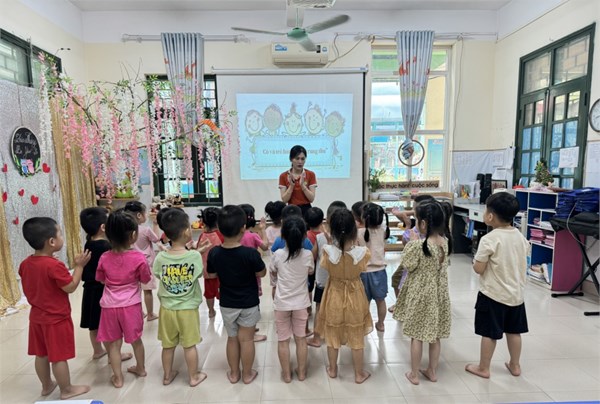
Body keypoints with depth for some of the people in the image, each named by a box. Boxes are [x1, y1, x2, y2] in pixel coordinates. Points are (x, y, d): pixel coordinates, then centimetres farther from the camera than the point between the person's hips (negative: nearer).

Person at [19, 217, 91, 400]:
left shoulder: (25, 264, -1)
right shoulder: (54, 265, -27)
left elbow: (27, 290, 9)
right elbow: (71, 287, -21)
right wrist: (79, 265, -17)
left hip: (37, 316, 8)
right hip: (56, 318, -8)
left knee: (41, 354, 20)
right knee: (59, 357, 6)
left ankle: (46, 386, 37)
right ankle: (66, 390, 20)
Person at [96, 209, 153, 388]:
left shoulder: (104, 258, -8)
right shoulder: (139, 258, -18)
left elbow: (101, 279, 9)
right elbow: (146, 280, -4)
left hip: (110, 306, 1)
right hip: (131, 305, -1)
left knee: (114, 343, 14)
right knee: (136, 340, 18)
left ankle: (118, 378, 25)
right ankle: (141, 368, 38)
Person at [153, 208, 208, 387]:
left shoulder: (160, 257, -13)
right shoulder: (195, 256, -21)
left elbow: (158, 276, 2)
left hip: (167, 308, 3)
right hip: (188, 309, -3)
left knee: (168, 345, 20)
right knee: (189, 345, 13)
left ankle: (167, 375, 38)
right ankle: (194, 377, 30)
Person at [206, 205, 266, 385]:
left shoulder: (214, 253, -15)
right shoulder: (250, 253, -25)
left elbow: (211, 275, 2)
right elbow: (262, 273, -9)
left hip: (227, 304, 3)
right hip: (249, 303, -3)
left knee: (232, 338, 20)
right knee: (246, 339, 13)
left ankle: (234, 373, 35)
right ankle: (247, 374, 29)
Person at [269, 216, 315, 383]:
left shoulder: (278, 254, -14)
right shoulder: (308, 255, -13)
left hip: (282, 303, -1)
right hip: (300, 303, 1)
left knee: (283, 340, 14)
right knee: (301, 339, 17)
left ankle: (286, 373, 27)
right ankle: (301, 372, 30)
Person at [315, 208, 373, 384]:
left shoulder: (328, 251, -25)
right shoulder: (363, 253, -25)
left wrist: (332, 242, -5)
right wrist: (354, 243, -2)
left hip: (334, 296, 0)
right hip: (355, 297, 0)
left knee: (332, 336, 22)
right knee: (357, 338, 20)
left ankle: (333, 370, 41)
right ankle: (359, 374, 37)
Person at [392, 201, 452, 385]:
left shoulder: (419, 245, -26)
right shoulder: (445, 241, -4)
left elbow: (407, 264, -13)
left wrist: (412, 242, -8)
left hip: (420, 294, -6)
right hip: (438, 293, 6)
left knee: (417, 336, 9)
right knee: (434, 334, 18)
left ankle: (414, 374, 23)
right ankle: (432, 371, 34)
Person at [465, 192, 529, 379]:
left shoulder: (489, 239, -21)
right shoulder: (520, 237, 0)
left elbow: (478, 269, -19)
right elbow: (521, 263, 11)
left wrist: (475, 260, 0)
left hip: (493, 294, -6)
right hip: (516, 293, 7)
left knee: (489, 333, 6)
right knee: (514, 331, 20)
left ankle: (483, 368, 19)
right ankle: (515, 366, 36)